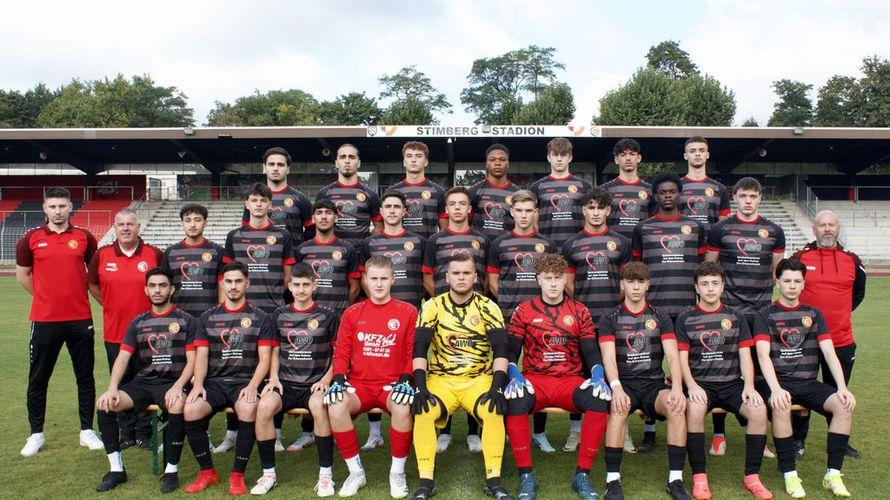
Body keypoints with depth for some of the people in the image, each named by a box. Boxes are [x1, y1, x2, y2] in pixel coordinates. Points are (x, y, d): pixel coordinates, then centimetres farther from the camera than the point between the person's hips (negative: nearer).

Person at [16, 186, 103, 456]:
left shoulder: (84, 237, 2)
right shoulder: (31, 239, 0)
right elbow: (22, 274, 11)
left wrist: (77, 295, 10)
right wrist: (47, 296, 9)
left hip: (80, 319, 1)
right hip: (44, 320, 0)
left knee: (85, 377, 7)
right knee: (38, 380, 8)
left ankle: (87, 431, 19)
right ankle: (36, 434, 23)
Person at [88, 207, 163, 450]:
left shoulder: (155, 254, -4)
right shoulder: (102, 255, 2)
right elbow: (92, 284, 16)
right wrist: (110, 305, 9)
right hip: (114, 332, 2)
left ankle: (144, 433, 18)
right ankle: (127, 432, 24)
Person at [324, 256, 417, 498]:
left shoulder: (408, 312, 4)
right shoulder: (352, 313, 11)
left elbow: (413, 352, 1)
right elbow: (341, 353, 9)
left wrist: (406, 380, -13)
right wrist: (338, 379, -7)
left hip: (392, 384, -2)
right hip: (359, 384, 2)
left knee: (402, 408, -35)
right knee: (336, 407, -29)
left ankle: (397, 472, -10)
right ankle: (356, 471, -7)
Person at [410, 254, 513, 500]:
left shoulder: (488, 308, 1)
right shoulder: (433, 306, 1)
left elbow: (500, 350, -5)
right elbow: (419, 349, -5)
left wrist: (497, 387, -18)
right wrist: (420, 386, -17)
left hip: (479, 379, 0)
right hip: (441, 379, 0)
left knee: (494, 411, -29)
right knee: (423, 412, -27)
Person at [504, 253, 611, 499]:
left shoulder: (580, 312, 11)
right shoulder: (524, 311, 7)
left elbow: (591, 352, 7)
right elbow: (510, 351, 3)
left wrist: (598, 376, -12)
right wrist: (514, 376, -16)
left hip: (571, 381, 1)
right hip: (534, 380, -1)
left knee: (599, 400, -30)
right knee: (514, 401, -34)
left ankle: (582, 475, -16)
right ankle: (526, 475, -18)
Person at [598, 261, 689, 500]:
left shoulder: (661, 318, 12)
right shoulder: (610, 319, 6)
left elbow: (673, 356, 1)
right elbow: (609, 358, -7)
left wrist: (677, 387, -18)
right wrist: (616, 388, -26)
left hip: (654, 383, 2)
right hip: (624, 383, -2)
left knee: (677, 406, -30)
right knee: (619, 408, -35)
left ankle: (675, 479, -19)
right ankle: (613, 480, -27)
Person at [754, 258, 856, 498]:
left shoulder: (813, 314, 13)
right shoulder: (765, 315, 1)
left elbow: (829, 353, 4)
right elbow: (763, 355, -12)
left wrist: (842, 387, -12)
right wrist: (775, 389, -28)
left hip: (807, 382, 4)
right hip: (776, 381, -4)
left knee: (844, 405, -23)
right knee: (781, 406, -35)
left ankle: (833, 474, -12)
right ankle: (790, 475, -22)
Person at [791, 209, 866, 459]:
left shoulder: (852, 260, 3)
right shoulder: (800, 258, -4)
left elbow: (858, 293, 20)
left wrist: (840, 313, 13)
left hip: (842, 340, 2)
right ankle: (798, 440, 20)